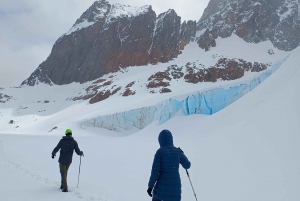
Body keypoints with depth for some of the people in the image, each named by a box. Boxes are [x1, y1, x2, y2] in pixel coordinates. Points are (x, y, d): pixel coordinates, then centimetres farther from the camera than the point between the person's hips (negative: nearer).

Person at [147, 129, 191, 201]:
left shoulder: (160, 152, -11)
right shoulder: (178, 151, -2)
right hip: (175, 188, 2)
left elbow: (155, 171, -12)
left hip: (161, 187, -2)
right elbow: (187, 165, 10)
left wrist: (150, 186, -2)